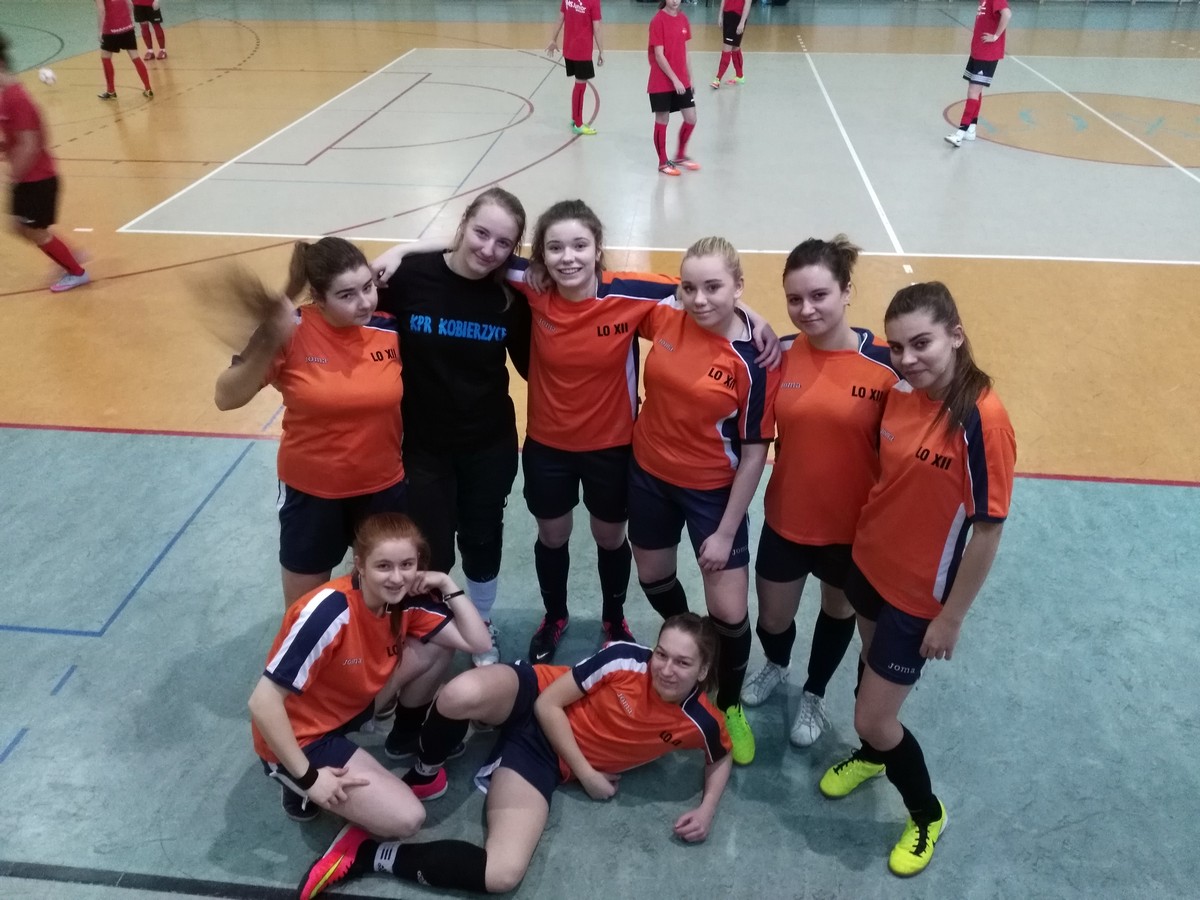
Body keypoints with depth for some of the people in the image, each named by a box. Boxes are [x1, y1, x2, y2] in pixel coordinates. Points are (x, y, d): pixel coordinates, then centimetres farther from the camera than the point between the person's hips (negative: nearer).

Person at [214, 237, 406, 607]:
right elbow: (227, 398, -17)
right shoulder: (291, 333, -18)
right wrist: (268, 343, -32)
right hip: (310, 491, -1)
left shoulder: (390, 329, -13)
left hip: (383, 487, 2)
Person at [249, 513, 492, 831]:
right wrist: (307, 778, -25)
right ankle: (303, 789, 4)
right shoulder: (330, 612, -33)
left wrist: (447, 585, -15)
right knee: (407, 818, -18)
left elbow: (479, 643, -8)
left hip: (352, 703, 7)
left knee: (439, 645, -7)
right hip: (300, 738, -7)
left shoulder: (407, 601, -11)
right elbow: (262, 702, -31)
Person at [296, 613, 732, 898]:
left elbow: (721, 757, 13)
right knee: (462, 694, -41)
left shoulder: (698, 722, -12)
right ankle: (427, 765, -6)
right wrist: (588, 774, -16)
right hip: (534, 704, -2)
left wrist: (706, 810, -5)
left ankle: (370, 854, -10)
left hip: (549, 761, 2)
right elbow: (549, 704, -14)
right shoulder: (624, 659, -21)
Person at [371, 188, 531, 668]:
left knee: (483, 540, 19)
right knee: (432, 551, 10)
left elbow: (532, 364, 0)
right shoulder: (410, 274, -17)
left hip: (490, 446, 2)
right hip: (424, 444, -2)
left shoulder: (512, 295, -10)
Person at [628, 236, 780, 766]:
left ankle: (730, 705, 28)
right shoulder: (665, 317, -11)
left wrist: (726, 532, -14)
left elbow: (755, 452, -16)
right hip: (648, 474, 5)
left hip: (713, 490, -4)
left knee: (729, 612, -2)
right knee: (654, 577, 23)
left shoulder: (753, 359, -21)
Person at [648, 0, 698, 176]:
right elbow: (659, 56, -16)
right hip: (661, 82, -6)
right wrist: (674, 79, -19)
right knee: (662, 121, 4)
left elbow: (684, 52, 14)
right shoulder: (658, 21, -13)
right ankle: (663, 162, 17)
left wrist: (689, 77, 14)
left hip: (681, 81, 6)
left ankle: (681, 156, 25)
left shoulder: (683, 19, 7)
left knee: (691, 118, 6)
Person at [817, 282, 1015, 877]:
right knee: (872, 666, 27)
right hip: (869, 564, 6)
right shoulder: (900, 393, -8)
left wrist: (951, 617, -13)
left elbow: (989, 528, -21)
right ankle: (871, 755, 57)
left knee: (873, 718, 3)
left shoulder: (982, 419, -27)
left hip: (921, 591, -6)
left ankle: (926, 813, 33)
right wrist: (867, 538, 13)